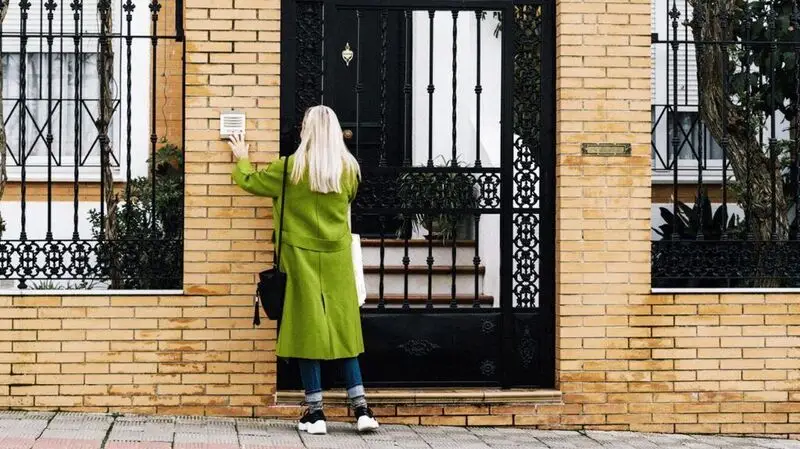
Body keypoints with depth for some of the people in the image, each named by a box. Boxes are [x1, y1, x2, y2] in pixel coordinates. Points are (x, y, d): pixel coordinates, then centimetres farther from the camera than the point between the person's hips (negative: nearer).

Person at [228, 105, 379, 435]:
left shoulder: (291, 168, -8)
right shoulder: (349, 169, -1)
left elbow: (250, 182, 6)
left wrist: (241, 160, 25)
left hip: (302, 257, -2)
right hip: (337, 259, 3)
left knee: (308, 330, 2)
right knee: (342, 329, 8)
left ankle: (315, 414, 2)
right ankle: (361, 410, 5)